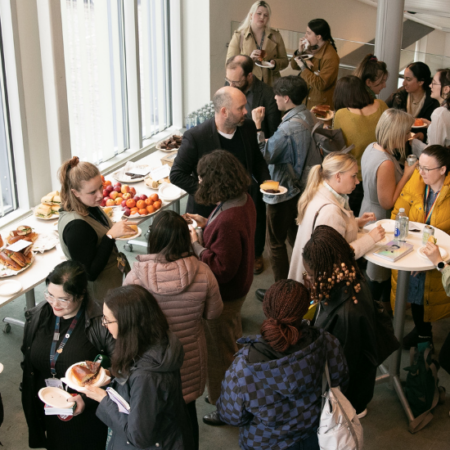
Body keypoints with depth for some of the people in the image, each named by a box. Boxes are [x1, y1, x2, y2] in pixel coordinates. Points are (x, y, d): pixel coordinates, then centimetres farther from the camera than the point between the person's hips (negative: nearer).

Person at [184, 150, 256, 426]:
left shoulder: (228, 221, -36)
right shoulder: (243, 200, -6)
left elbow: (221, 268, -32)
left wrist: (195, 245, -23)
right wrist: (206, 224, 1)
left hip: (225, 294, -10)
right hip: (239, 285, 10)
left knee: (220, 352, 10)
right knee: (232, 339, 30)